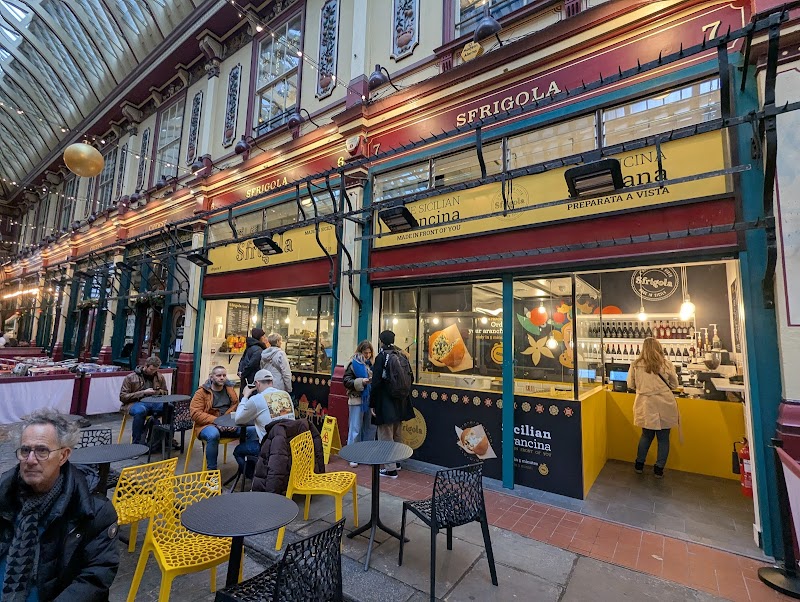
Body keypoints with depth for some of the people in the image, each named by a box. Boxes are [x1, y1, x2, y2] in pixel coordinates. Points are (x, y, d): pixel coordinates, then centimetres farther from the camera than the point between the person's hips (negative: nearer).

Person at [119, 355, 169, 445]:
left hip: (154, 402, 3)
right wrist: (143, 393, -14)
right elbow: (123, 397, -3)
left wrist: (159, 392, -1)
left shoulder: (160, 377, 12)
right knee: (140, 411, -41)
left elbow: (165, 392, 25)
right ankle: (138, 443, -26)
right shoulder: (130, 377, 1)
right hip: (135, 403, -3)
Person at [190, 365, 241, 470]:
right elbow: (195, 413, -9)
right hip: (208, 425, -3)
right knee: (213, 434, -39)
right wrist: (215, 420, -19)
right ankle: (211, 470, -22)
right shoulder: (202, 392, -1)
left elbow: (236, 406, 12)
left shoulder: (230, 388, 11)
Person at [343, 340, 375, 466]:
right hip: (357, 400, -5)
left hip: (368, 400, 6)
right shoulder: (353, 364, -6)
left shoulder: (370, 364, 10)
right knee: (355, 428, 1)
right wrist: (361, 382, -22)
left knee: (369, 428, 11)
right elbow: (347, 381, -10)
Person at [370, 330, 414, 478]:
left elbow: (376, 382, -16)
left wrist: (372, 404, -10)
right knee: (396, 434, 21)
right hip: (400, 402, 7)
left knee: (385, 436, 3)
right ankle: (396, 461, 34)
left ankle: (390, 469, 9)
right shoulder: (401, 356, 3)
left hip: (385, 402, -7)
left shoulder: (381, 356, -14)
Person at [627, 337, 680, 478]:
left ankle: (639, 464, 27)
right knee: (663, 438, 13)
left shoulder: (636, 365, -7)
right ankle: (659, 469, 21)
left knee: (646, 435, 18)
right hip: (664, 406, -1)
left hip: (646, 406, 1)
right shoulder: (666, 364, -8)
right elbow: (674, 385, 5)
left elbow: (631, 385, 4)